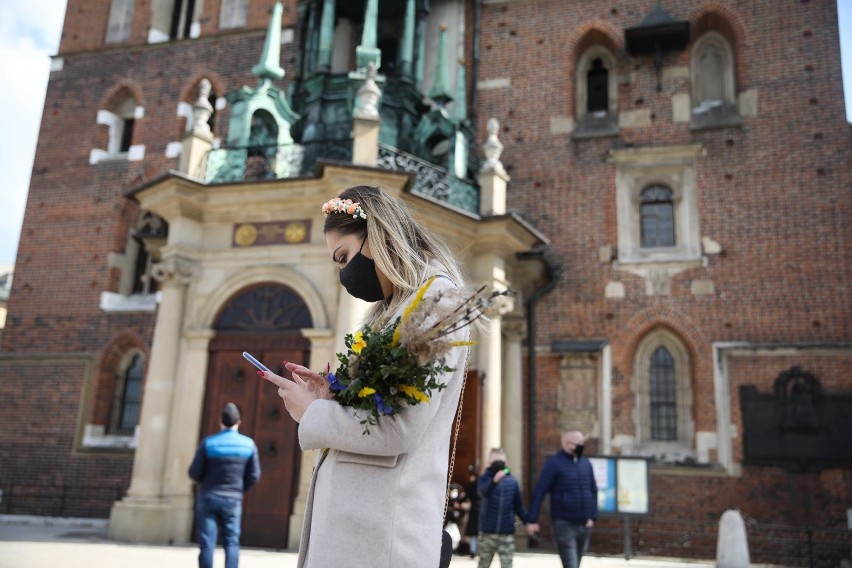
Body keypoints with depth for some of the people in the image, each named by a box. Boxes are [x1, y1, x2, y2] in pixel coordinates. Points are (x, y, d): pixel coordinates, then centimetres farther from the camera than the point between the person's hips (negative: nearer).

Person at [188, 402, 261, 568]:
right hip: (233, 500, 1)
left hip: (208, 498, -1)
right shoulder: (248, 444, -3)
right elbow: (254, 475, -1)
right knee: (231, 542, 10)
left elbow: (194, 473, -6)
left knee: (207, 543, 3)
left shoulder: (208, 443, -9)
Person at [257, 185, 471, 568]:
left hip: (382, 523, -8)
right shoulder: (395, 309, 15)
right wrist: (332, 397, 1)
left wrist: (312, 413, -9)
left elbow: (397, 431, -21)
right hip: (355, 509, 8)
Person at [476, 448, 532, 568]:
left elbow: (518, 506, 10)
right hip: (487, 533, -1)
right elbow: (483, 491, -28)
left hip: (507, 534, 1)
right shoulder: (485, 478, -4)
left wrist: (528, 520, -6)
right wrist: (494, 481, -48)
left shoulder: (512, 481, 4)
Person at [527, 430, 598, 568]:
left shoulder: (586, 463, 9)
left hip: (584, 524, 6)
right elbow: (539, 492, -9)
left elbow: (593, 491, 16)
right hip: (564, 524, -6)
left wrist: (593, 517, 5)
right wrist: (533, 520, -13)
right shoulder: (554, 463, -8)